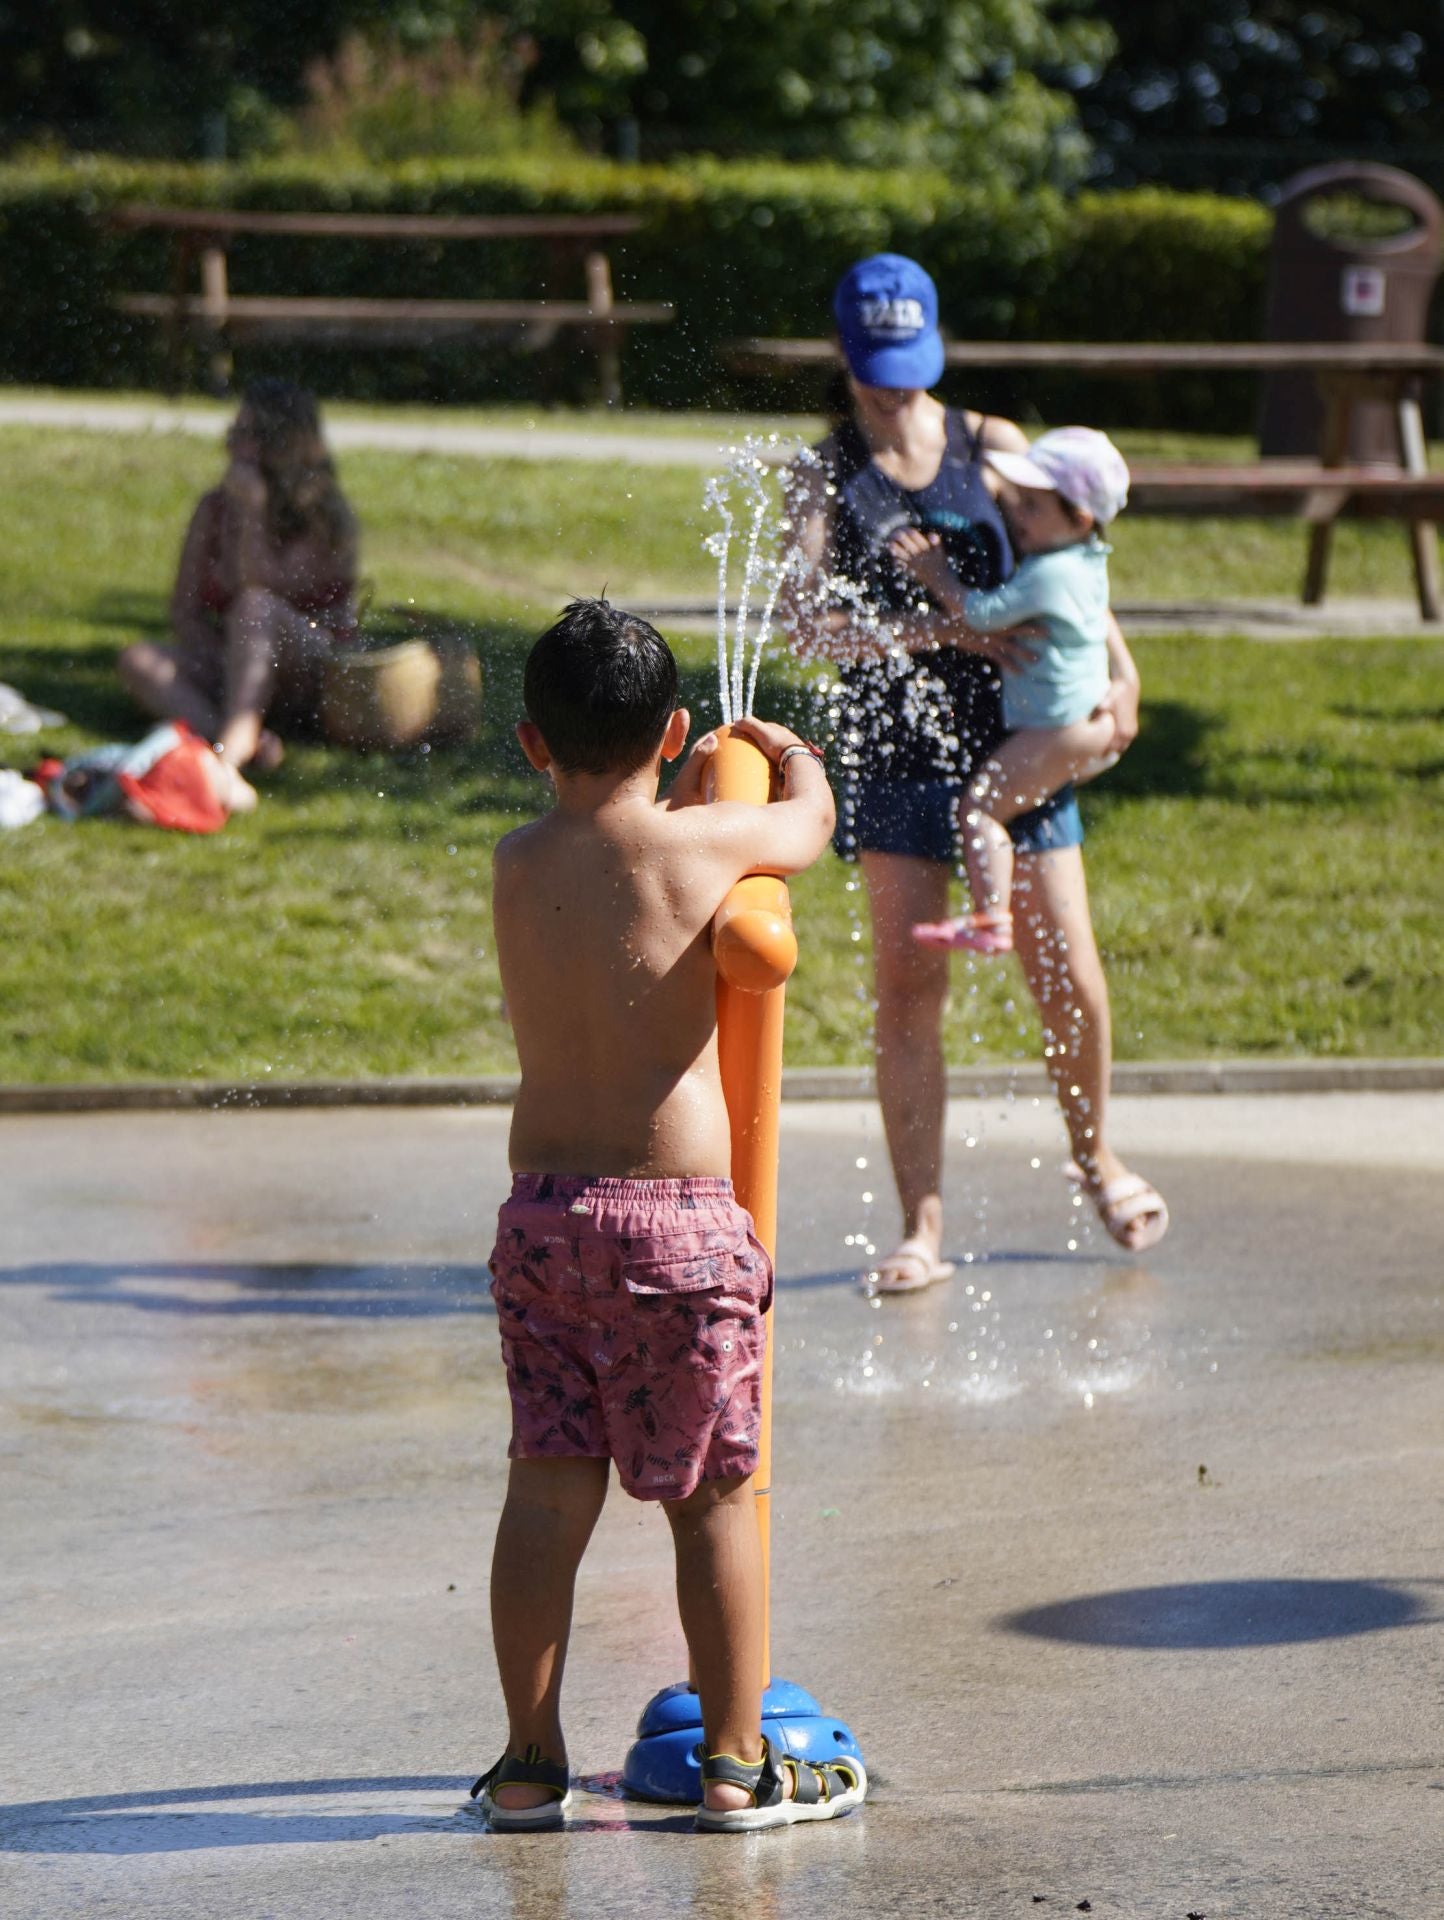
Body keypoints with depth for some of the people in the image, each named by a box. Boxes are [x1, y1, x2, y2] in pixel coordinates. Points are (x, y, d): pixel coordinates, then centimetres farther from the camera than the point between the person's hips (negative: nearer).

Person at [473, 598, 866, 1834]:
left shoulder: (517, 864, 5)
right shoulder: (702, 845, -6)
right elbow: (812, 819, 14)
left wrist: (693, 787, 37)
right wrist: (787, 751, 34)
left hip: (540, 1210, 4)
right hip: (673, 1216, -4)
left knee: (548, 1486, 8)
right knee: (713, 1494, 6)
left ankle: (531, 1764, 11)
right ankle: (739, 1765, 13)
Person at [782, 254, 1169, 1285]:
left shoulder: (993, 448, 6)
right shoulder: (824, 476, 0)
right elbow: (814, 622, -13)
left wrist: (1117, 668, 4)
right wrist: (950, 629, -22)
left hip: (1016, 745, 2)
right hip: (898, 757, -2)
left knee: (1068, 975, 1)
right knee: (908, 989, -5)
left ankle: (1097, 1160, 28)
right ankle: (922, 1230, -1)